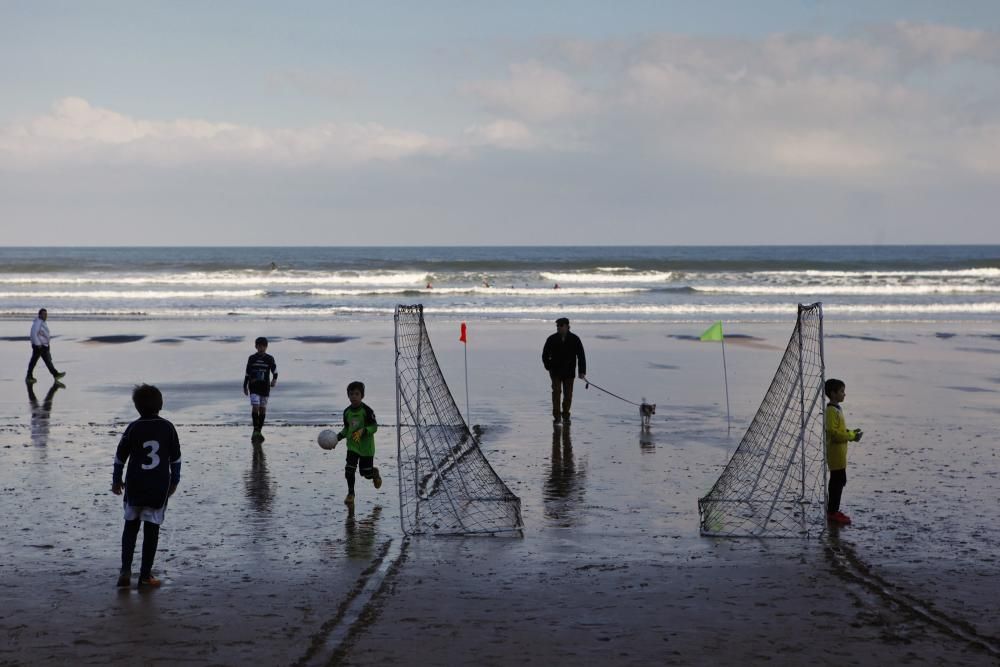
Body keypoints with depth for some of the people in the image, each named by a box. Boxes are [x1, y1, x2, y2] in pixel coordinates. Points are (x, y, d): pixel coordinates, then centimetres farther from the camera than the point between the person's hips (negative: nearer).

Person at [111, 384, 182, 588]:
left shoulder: (133, 428, -5)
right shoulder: (168, 428, -2)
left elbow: (120, 456, 1)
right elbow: (175, 457, 4)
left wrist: (116, 480, 14)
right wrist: (174, 480, 17)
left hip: (134, 487, 0)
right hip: (159, 488, 0)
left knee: (130, 526, 14)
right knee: (151, 530, 5)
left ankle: (125, 570, 4)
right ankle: (145, 575, 6)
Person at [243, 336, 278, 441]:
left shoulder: (269, 359, 1)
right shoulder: (252, 358, 2)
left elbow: (274, 370, 2)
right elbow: (247, 373, 9)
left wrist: (274, 379, -18)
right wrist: (245, 386, 9)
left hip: (265, 388, 1)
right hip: (254, 388, -1)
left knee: (262, 409, 5)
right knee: (255, 407, -15)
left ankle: (259, 431, 15)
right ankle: (255, 429, -8)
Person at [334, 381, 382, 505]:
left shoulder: (366, 410, -16)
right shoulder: (347, 412, 2)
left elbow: (374, 426, -14)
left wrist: (363, 431, -29)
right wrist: (338, 437, 0)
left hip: (366, 446, -4)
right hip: (352, 445, 4)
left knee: (366, 473, 5)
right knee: (349, 469, -10)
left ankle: (375, 473, 41)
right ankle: (350, 493, 5)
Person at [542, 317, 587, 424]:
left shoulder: (574, 339, -1)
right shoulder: (552, 339, -1)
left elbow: (581, 356, 2)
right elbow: (545, 355, 11)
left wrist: (582, 372, -4)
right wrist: (549, 367, 3)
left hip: (569, 372, 1)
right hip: (556, 372, -1)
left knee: (568, 394, 3)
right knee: (556, 391, -12)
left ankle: (566, 415, 18)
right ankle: (556, 416, -10)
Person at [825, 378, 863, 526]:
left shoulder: (837, 409, 15)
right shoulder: (832, 411, -17)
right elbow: (833, 432, -24)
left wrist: (851, 433, 8)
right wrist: (851, 436, -19)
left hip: (839, 452, 10)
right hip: (835, 451, -10)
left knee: (837, 481, 13)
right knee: (839, 481, -9)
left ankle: (833, 511, 19)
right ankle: (833, 512, -6)